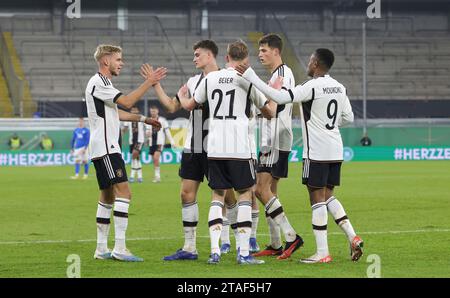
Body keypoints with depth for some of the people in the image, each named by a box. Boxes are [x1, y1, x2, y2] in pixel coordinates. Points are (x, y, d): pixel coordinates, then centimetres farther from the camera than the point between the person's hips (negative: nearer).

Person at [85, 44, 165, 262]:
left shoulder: (102, 83, 20)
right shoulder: (98, 82, -12)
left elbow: (116, 112, 30)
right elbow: (127, 102, -20)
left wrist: (143, 119, 28)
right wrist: (149, 82, -16)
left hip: (107, 148, 11)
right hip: (106, 148, -11)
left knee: (108, 196, 12)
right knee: (123, 192, -16)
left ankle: (101, 249, 15)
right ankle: (119, 248, -21)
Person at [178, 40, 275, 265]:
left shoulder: (210, 78, 8)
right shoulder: (248, 79, -1)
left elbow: (189, 105, 21)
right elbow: (268, 110, 9)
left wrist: (181, 96, 43)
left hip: (214, 148, 3)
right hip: (238, 148, -3)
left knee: (217, 195, 11)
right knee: (245, 194, 5)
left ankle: (214, 250, 1)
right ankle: (243, 252, -2)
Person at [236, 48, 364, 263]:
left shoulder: (312, 87, -15)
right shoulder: (339, 88, 8)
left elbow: (280, 97, -24)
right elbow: (348, 118, 16)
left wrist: (250, 76, -21)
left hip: (317, 153, -7)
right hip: (335, 151, 7)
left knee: (317, 199, -3)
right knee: (328, 197, 17)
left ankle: (322, 253, -3)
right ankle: (353, 237, 5)